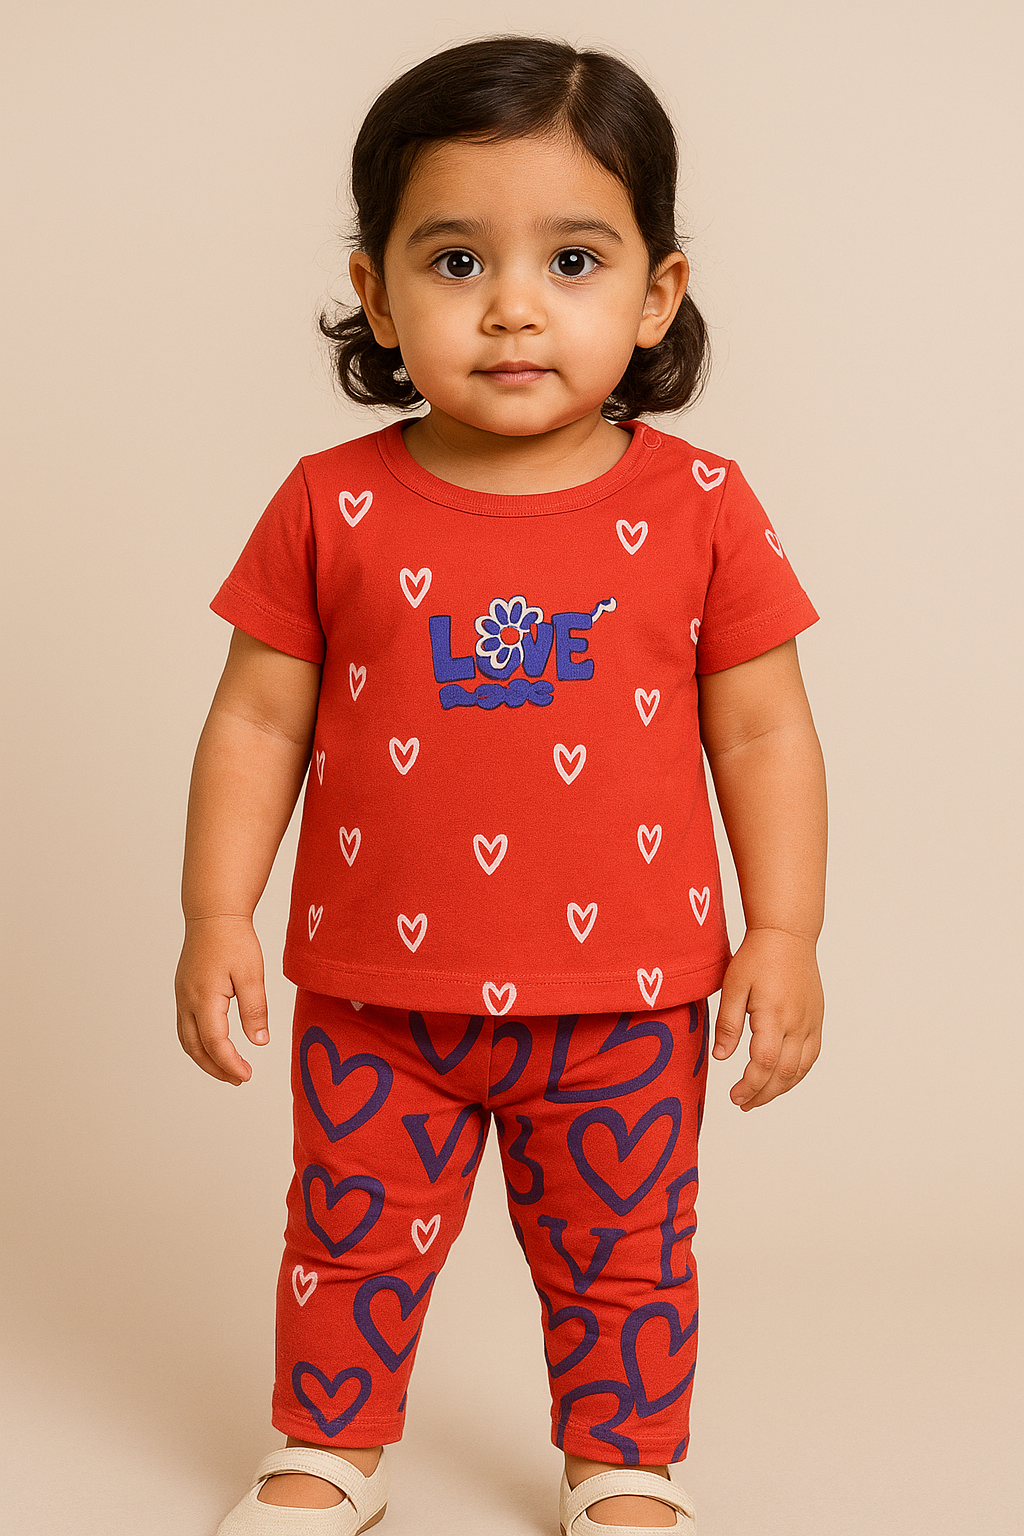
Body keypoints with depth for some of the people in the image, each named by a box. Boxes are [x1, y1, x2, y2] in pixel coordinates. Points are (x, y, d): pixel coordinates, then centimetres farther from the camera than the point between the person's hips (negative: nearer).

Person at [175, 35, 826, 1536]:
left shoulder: (698, 507, -7)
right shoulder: (334, 508, -7)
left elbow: (761, 734, -1)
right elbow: (257, 722, -1)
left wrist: (784, 934, -5)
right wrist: (216, 916, -5)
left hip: (622, 1001, 0)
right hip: (376, 994, 1)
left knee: (621, 1253, 16)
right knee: (352, 1240, 17)